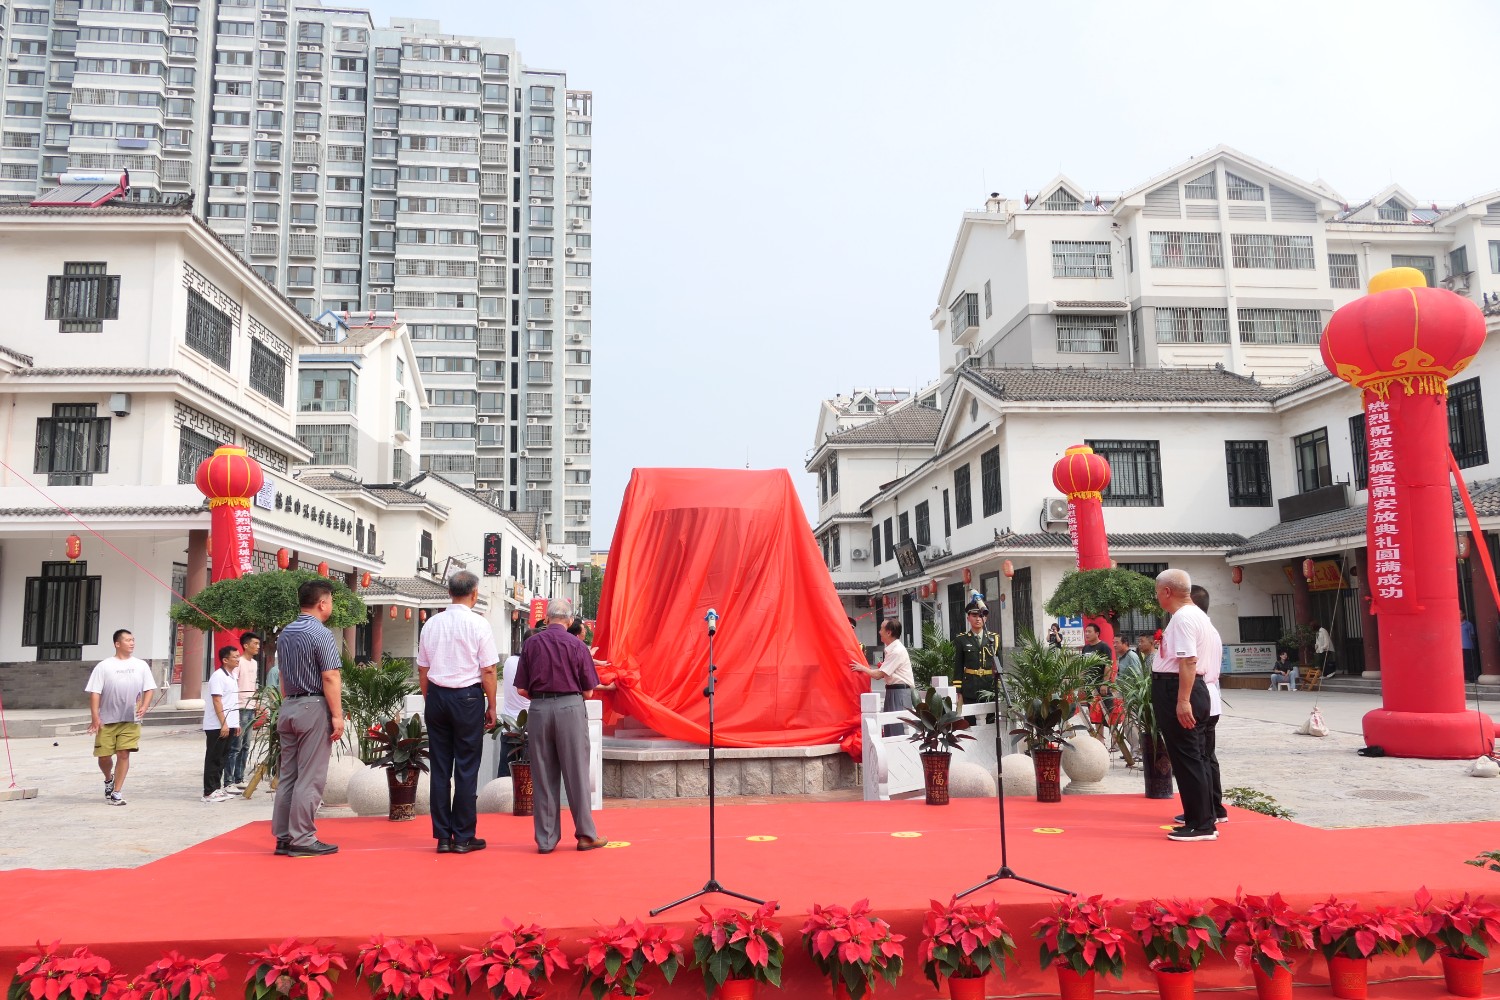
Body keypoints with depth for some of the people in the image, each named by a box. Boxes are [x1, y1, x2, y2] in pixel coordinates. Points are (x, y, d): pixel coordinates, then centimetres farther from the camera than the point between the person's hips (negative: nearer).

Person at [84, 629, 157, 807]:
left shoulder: (141, 665, 6)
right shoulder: (104, 666, -1)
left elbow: (149, 689, 9)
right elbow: (95, 692, -4)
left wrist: (144, 707, -8)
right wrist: (95, 717, -11)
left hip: (131, 720, 1)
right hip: (106, 720, -1)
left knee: (123, 754, -3)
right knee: (103, 755, 3)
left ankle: (116, 793, 6)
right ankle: (109, 780, 35)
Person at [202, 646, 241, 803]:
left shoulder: (232, 676, 15)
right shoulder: (218, 676, -13)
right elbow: (217, 701, -18)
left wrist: (236, 723, 19)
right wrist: (223, 724, -22)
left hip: (228, 725, 9)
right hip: (217, 726, -9)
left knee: (221, 759, 13)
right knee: (213, 759, -3)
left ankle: (217, 788, 20)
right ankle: (209, 792, 2)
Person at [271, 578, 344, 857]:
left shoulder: (285, 633, 12)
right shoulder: (321, 634, -13)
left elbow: (283, 677, 16)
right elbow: (330, 678, -16)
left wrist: (287, 705, 21)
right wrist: (337, 716, -14)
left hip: (288, 707, 8)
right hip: (314, 708, -8)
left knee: (287, 775, 11)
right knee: (310, 777, -4)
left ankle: (283, 837, 15)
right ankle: (302, 840, -2)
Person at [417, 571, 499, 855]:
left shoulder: (432, 624, 5)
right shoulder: (478, 624, -8)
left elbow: (422, 669, 10)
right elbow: (488, 670, -8)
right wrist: (491, 707, 0)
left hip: (436, 695, 4)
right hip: (468, 697, -4)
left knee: (440, 767, 9)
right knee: (466, 768, 2)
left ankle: (443, 837, 13)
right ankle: (464, 837, 6)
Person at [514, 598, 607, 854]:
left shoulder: (531, 644, 2)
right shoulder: (577, 645, -2)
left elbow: (521, 689, 2)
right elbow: (588, 690, 1)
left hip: (538, 709, 2)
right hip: (570, 708, -2)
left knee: (542, 776, 8)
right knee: (576, 773, 6)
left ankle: (546, 839, 13)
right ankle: (586, 834, 12)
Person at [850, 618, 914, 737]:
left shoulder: (897, 651, -18)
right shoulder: (891, 649, 11)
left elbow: (879, 674, -17)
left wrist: (862, 668, -3)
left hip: (899, 692, -10)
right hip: (893, 690, 10)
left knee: (897, 730, -8)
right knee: (889, 728, 13)